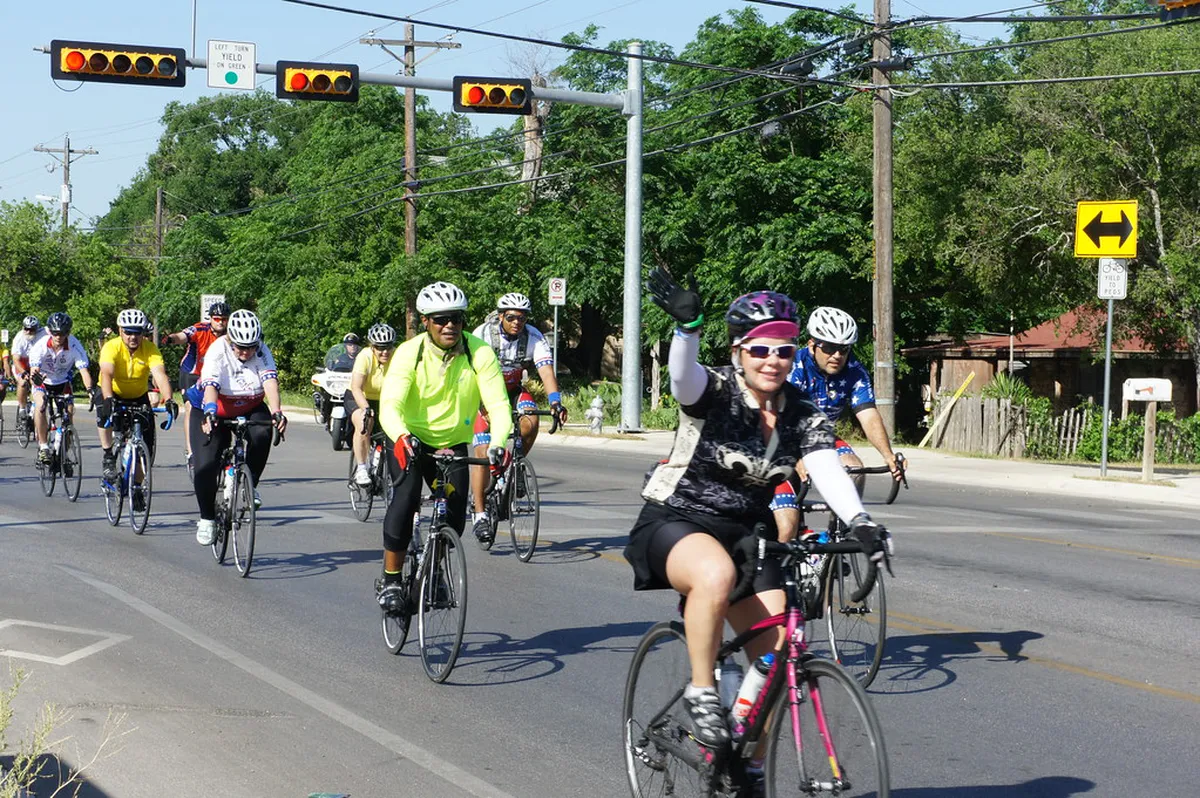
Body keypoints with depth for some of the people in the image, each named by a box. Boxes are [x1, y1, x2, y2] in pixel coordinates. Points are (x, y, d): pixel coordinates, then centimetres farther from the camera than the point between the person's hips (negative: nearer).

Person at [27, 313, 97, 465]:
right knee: (40, 406, -28)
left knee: (69, 412, -14)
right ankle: (43, 447, -21)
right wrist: (34, 376, -60)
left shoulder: (74, 346, -27)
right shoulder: (41, 346, -27)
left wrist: (91, 389, -51)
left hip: (63, 381, 1)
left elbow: (84, 370, -33)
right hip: (43, 380, -1)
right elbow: (34, 369, -35)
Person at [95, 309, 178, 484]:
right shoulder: (111, 347, -26)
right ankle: (108, 457, -20)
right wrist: (108, 399, -59)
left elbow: (160, 375, -34)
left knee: (146, 443, -7)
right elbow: (106, 374, -41)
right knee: (104, 412, -36)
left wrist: (168, 399, -52)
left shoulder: (150, 349, -21)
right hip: (113, 394, -2)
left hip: (139, 397, 2)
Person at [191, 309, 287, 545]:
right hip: (216, 412, -2)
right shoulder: (217, 352, -22)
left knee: (262, 433, -32)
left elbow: (270, 381, -29)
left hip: (250, 410, 2)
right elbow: (211, 386, -35)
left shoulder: (262, 351, -15)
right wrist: (209, 414, -54)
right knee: (206, 467, -15)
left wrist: (276, 413, -45)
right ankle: (207, 518, 7)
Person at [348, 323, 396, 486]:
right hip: (357, 399, -3)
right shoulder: (365, 356, -25)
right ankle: (360, 469, -21)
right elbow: (356, 388, -33)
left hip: (384, 400, 3)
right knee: (363, 423, -30)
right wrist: (367, 409, -49)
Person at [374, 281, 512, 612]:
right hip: (410, 441, -2)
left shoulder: (479, 353, -18)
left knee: (455, 513, -11)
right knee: (406, 498, -26)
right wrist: (402, 437, -52)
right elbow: (390, 406, -30)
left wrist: (498, 443, -45)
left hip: (454, 443, 2)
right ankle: (390, 579, -12)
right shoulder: (409, 353, -20)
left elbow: (498, 403, -25)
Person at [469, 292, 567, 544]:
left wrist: (555, 402, -42)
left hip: (513, 390, 2)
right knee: (483, 451, -14)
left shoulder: (534, 337, -17)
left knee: (530, 422, -29)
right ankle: (479, 514, -9)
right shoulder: (483, 334, -24)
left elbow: (546, 370, -26)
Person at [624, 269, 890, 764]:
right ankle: (701, 694, -22)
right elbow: (684, 375, -39)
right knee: (716, 573, -40)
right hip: (676, 523, -5)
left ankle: (751, 771, 16)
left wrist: (858, 521, -38)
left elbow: (827, 469, -18)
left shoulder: (802, 417, -3)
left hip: (747, 534, 5)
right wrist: (687, 324, -60)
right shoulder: (714, 391, -15)